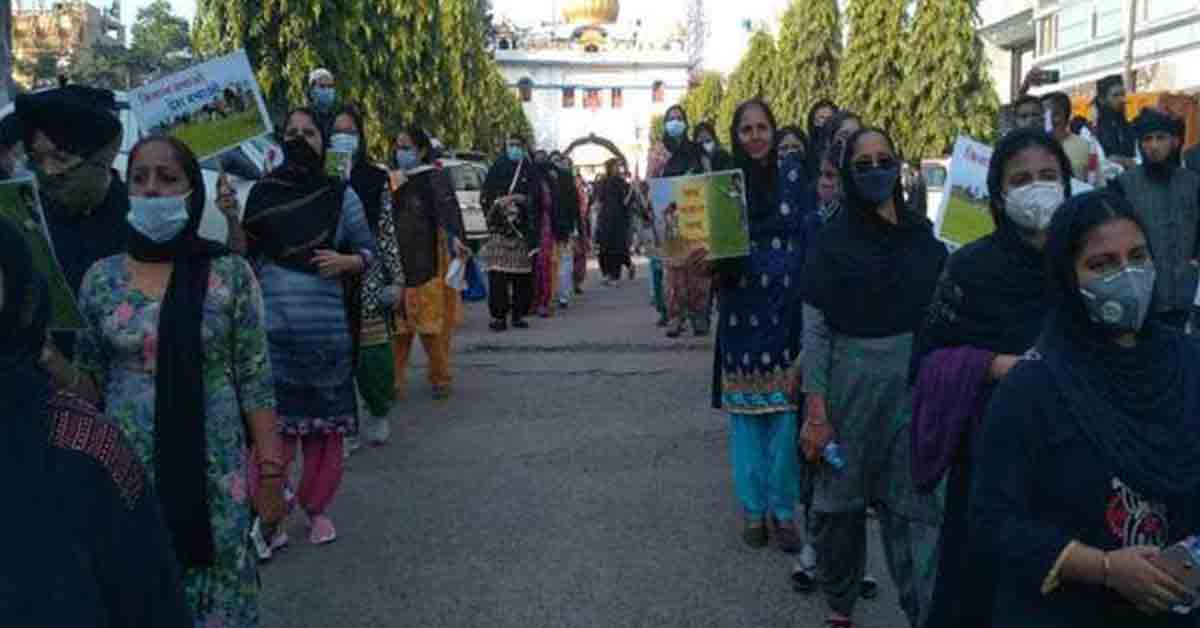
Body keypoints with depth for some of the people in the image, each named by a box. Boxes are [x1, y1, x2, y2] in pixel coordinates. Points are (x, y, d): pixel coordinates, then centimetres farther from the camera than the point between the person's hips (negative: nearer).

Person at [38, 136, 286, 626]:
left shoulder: (230, 273, -6)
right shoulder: (101, 278, 1)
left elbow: (255, 381, -4)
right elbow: (91, 386, 6)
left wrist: (270, 473, -7)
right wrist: (43, 353, -13)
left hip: (215, 469, -2)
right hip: (129, 467, 2)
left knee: (220, 583, 9)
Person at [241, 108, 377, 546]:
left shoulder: (341, 195, 5)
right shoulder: (262, 193, 7)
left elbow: (368, 250, 9)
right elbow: (246, 255, 12)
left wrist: (346, 261, -10)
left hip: (326, 325, 0)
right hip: (272, 323, 0)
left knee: (324, 418, 7)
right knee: (273, 419, -1)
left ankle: (318, 509, 22)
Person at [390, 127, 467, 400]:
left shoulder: (435, 177, -3)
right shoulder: (394, 180, 14)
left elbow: (448, 207, -19)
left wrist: (454, 237, -34)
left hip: (428, 263, -5)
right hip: (397, 264, 5)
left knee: (431, 324, -1)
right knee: (396, 324, 3)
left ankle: (440, 378, 15)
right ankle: (395, 381, 11)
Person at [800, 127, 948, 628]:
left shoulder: (923, 234, 4)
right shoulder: (833, 240, -5)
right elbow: (814, 331, -7)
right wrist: (815, 413, -11)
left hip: (915, 384, 2)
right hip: (852, 380, -2)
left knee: (915, 505, -1)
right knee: (842, 496, 11)